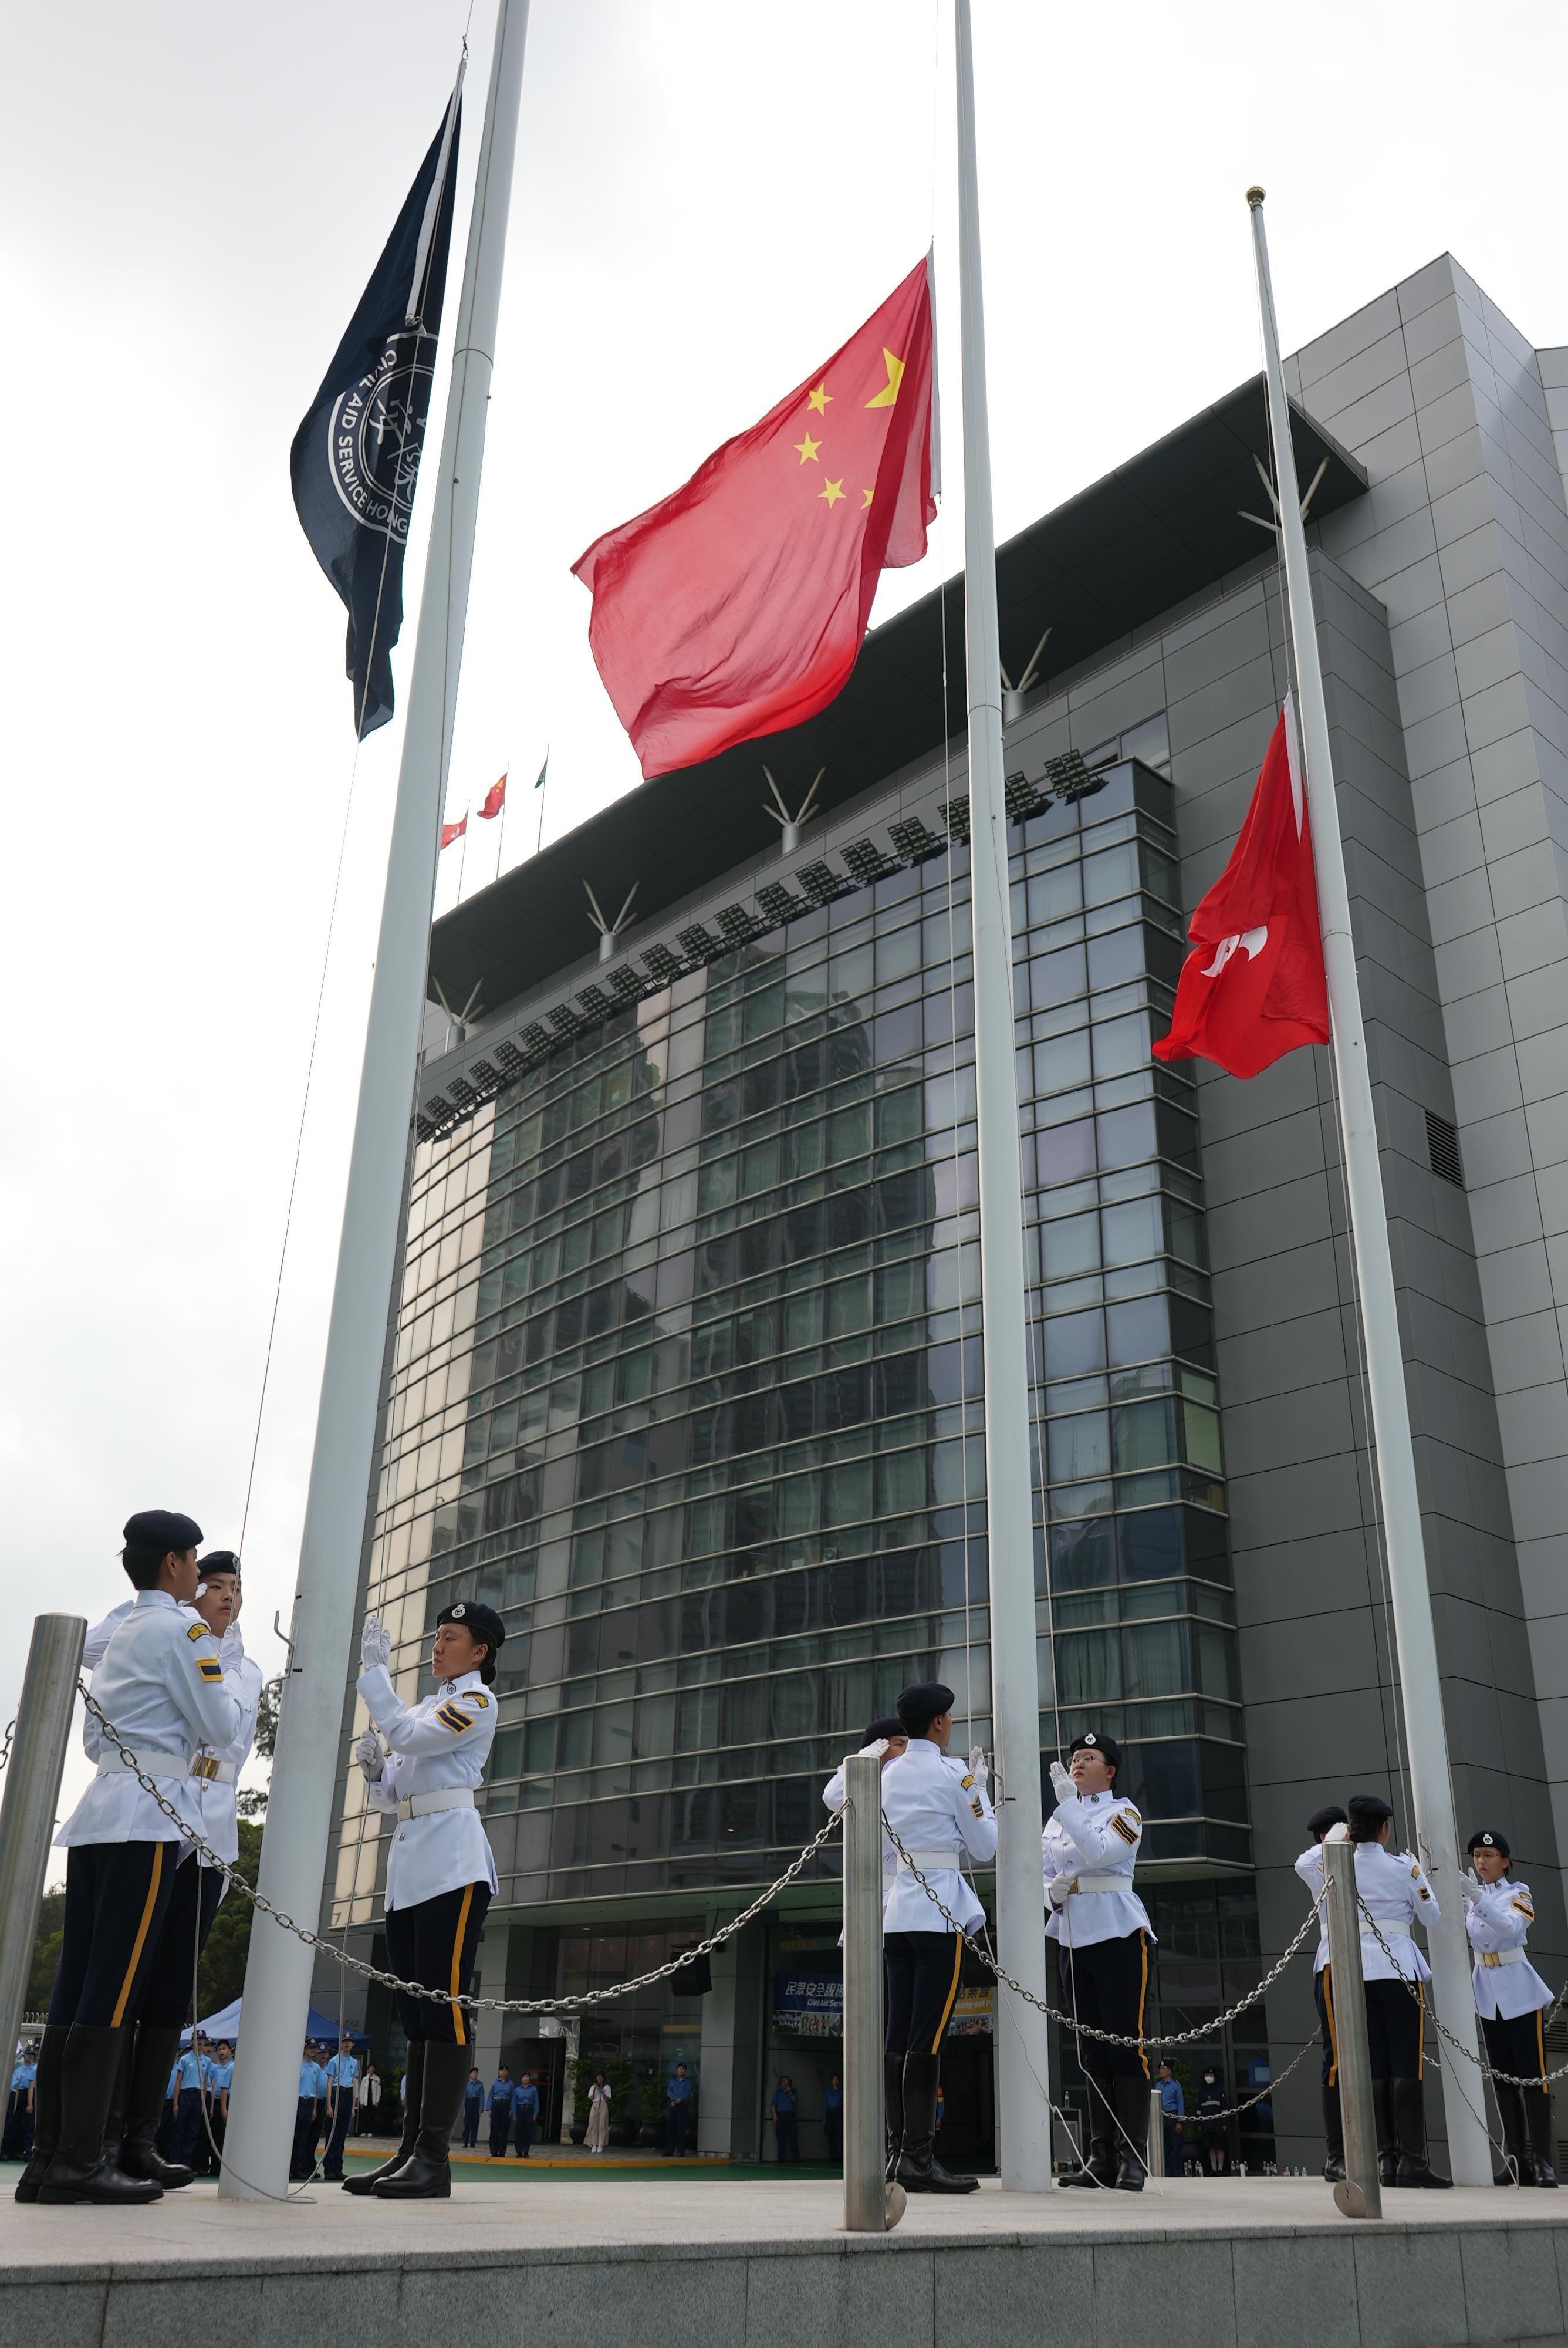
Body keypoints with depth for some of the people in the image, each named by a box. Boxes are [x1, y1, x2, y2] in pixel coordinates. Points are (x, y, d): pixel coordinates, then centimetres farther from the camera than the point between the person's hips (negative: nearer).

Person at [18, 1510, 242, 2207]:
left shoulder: (122, 1633, 21)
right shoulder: (183, 1630, -5)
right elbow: (219, 1726, -7)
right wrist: (237, 1701, 13)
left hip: (98, 1812, 8)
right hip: (149, 1815, -8)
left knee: (77, 1986, 5)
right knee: (114, 1991, -8)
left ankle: (48, 2158, 6)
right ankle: (81, 2159, -8)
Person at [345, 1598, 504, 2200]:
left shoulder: (477, 1701, -1)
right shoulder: (425, 1706, 23)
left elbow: (409, 1737, -17)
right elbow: (389, 1795, 22)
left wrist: (375, 1669, -13)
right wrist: (372, 1766, 2)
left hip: (452, 1866, -9)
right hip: (409, 1869, 9)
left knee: (444, 2007, -10)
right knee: (415, 2015, 8)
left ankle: (435, 2157, -11)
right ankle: (410, 2149, 11)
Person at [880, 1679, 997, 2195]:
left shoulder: (888, 1775, 12)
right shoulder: (954, 1774, -6)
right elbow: (985, 1848, 0)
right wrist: (981, 1792, 11)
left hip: (897, 1911, 7)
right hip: (941, 1910, -6)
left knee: (899, 2034, 7)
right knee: (928, 2037, -7)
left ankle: (899, 2151, 9)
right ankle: (919, 2157, -7)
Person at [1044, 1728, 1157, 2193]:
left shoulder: (1124, 1812, -2)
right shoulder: (1058, 1818, 14)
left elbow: (1099, 1852, -21)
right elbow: (1044, 1873, 13)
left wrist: (1068, 1802, -23)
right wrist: (1052, 1891, -9)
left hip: (1118, 1935, -6)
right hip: (1072, 1937, 6)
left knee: (1126, 2044, -6)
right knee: (1091, 2049, 8)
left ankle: (1133, 2157, -3)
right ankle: (1101, 2155, 12)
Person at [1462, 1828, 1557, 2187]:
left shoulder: (1519, 1893, -8)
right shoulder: (1471, 1896, 7)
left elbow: (1511, 1926, -28)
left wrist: (1479, 1898, -41)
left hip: (1519, 1991, -5)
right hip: (1488, 1992, 5)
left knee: (1532, 2075, -6)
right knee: (1502, 2078, 7)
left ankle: (1543, 2160, -2)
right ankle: (1519, 2160, 12)